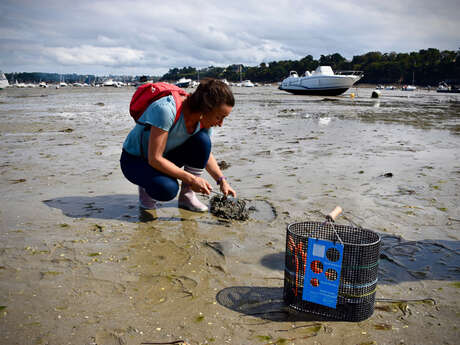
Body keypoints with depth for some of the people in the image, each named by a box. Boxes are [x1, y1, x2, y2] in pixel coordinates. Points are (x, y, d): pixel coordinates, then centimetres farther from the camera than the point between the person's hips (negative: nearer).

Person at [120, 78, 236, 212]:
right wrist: (191, 179, -30)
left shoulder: (205, 120, -14)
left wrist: (222, 181, -5)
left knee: (202, 141, -21)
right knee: (168, 189, -35)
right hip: (135, 160, -6)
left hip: (167, 156, 6)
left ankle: (187, 195, -6)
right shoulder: (166, 109, -35)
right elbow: (154, 159, -33)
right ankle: (146, 185, 1)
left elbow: (206, 153, 5)